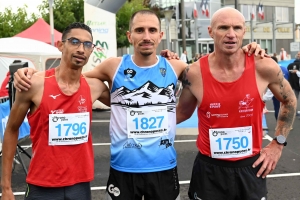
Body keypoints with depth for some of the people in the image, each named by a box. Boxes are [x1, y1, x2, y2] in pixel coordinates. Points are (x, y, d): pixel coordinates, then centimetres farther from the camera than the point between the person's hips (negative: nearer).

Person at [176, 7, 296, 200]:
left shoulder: (264, 67, -11)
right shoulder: (195, 73, -10)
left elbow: (289, 101, 8)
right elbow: (183, 112, 8)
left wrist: (278, 143, 5)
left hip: (250, 167, 1)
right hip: (209, 169, 0)